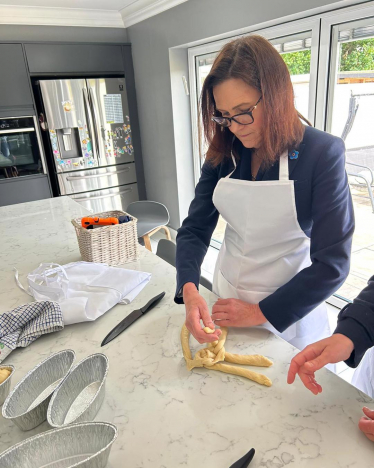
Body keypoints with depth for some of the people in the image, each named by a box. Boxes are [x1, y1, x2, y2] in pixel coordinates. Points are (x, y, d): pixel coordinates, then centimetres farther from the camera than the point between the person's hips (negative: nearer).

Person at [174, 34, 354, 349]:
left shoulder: (322, 153, -18)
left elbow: (332, 264, -19)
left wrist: (260, 312, -18)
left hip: (289, 310, -4)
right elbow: (195, 228, -7)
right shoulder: (223, 153, -6)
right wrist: (189, 290, -25)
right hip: (227, 300, 4)